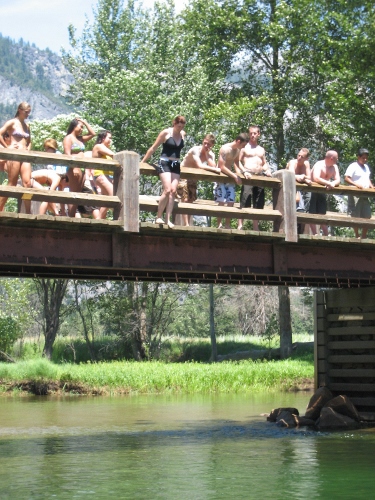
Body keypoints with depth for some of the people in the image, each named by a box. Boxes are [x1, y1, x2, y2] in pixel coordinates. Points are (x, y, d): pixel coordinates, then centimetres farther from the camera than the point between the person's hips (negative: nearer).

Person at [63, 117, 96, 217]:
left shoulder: (80, 139, 23)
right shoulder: (68, 138, -1)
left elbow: (92, 134, 25)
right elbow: (67, 154, -11)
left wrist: (85, 122, 18)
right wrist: (74, 168, -22)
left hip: (82, 169, 8)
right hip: (74, 169, -8)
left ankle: (74, 217, 3)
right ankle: (71, 218, -14)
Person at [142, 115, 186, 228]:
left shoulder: (183, 134, 9)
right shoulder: (166, 133, -5)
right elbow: (153, 148, -1)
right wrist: (142, 162, 1)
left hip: (176, 165, 5)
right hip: (165, 163, -5)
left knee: (173, 191, -6)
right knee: (167, 190, -18)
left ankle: (168, 219, -7)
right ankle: (159, 217, -9)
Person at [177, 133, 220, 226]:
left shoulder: (211, 154, -1)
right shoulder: (195, 150, -23)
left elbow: (213, 166, -19)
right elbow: (200, 166, -34)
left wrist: (207, 153, -21)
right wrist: (215, 169, -30)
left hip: (193, 178, 7)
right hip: (182, 175, -7)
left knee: (190, 201, 5)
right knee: (185, 200, -16)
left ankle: (187, 224, 9)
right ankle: (186, 225, -20)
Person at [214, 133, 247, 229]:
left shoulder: (237, 150, 6)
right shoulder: (225, 149, -18)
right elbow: (222, 167, -22)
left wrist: (244, 172, 6)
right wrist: (235, 176, -22)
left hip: (230, 177, 8)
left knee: (231, 202, 2)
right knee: (221, 202, -13)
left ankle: (227, 225, 8)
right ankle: (219, 224, -9)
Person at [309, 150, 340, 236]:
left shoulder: (334, 167, 2)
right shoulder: (319, 165, -20)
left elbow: (338, 180, -4)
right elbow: (316, 178, -36)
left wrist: (333, 184, -27)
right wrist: (329, 183, -40)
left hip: (322, 192, 7)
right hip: (312, 191, -7)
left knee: (322, 215, 9)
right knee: (312, 214, -8)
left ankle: (326, 235, 11)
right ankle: (315, 235, -5)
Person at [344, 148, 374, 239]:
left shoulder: (366, 167, 18)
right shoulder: (353, 166, -6)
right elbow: (346, 178, -13)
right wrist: (356, 184, -27)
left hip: (365, 195, 8)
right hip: (355, 194, -7)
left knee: (367, 216, 6)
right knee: (356, 216, -3)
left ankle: (364, 237, 13)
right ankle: (357, 236, 4)